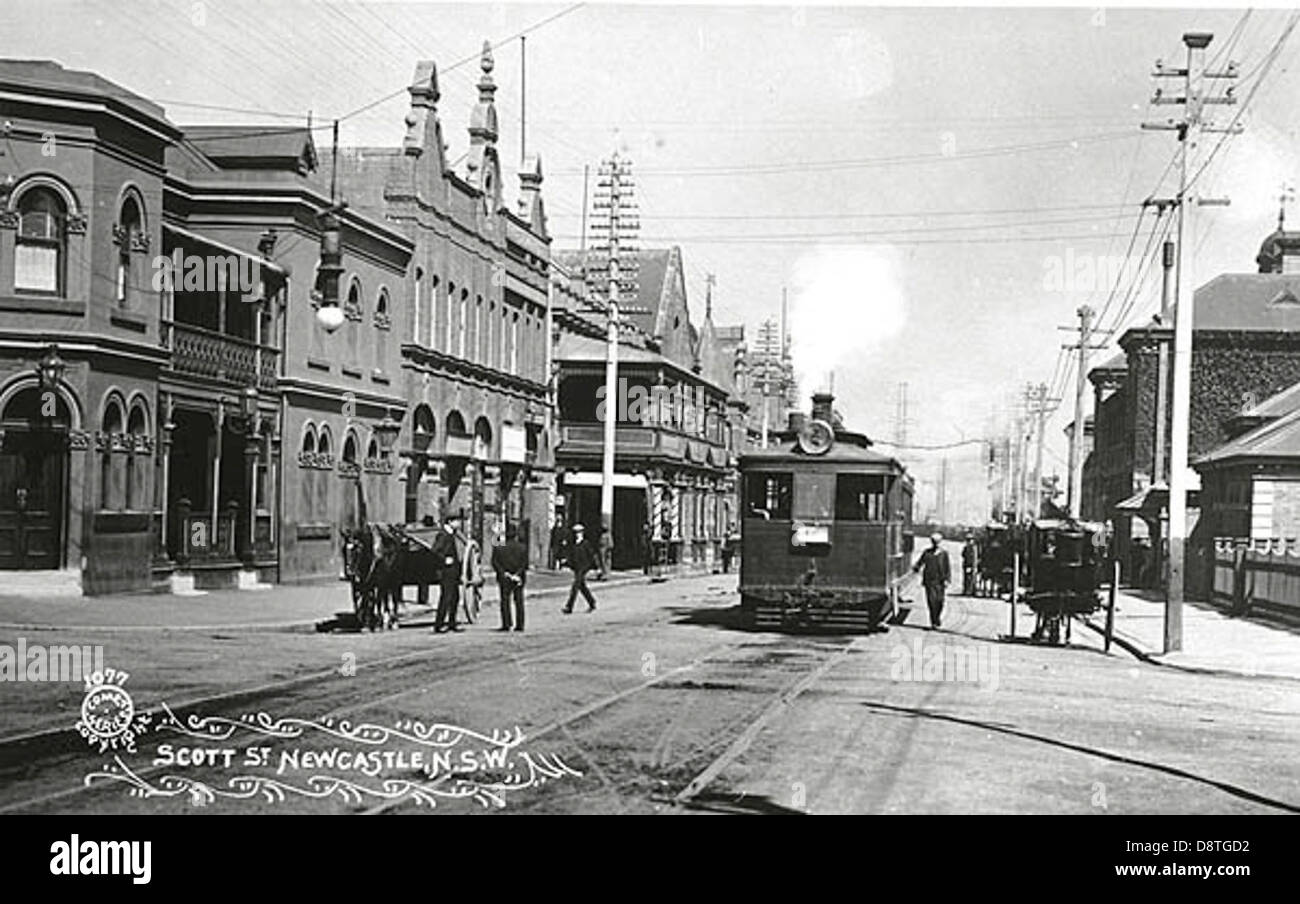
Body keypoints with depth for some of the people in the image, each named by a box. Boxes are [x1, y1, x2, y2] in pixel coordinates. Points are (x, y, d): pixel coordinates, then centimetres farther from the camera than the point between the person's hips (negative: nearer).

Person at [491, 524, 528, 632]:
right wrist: (517, 574, -5)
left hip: (504, 578, -1)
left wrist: (503, 573, -7)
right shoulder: (522, 548, 0)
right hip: (518, 578, 1)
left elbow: (495, 562, -6)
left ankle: (506, 624, -4)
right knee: (519, 601, 7)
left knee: (505, 601, 2)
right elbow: (525, 563, -3)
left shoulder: (499, 548, -2)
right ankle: (519, 625, 5)